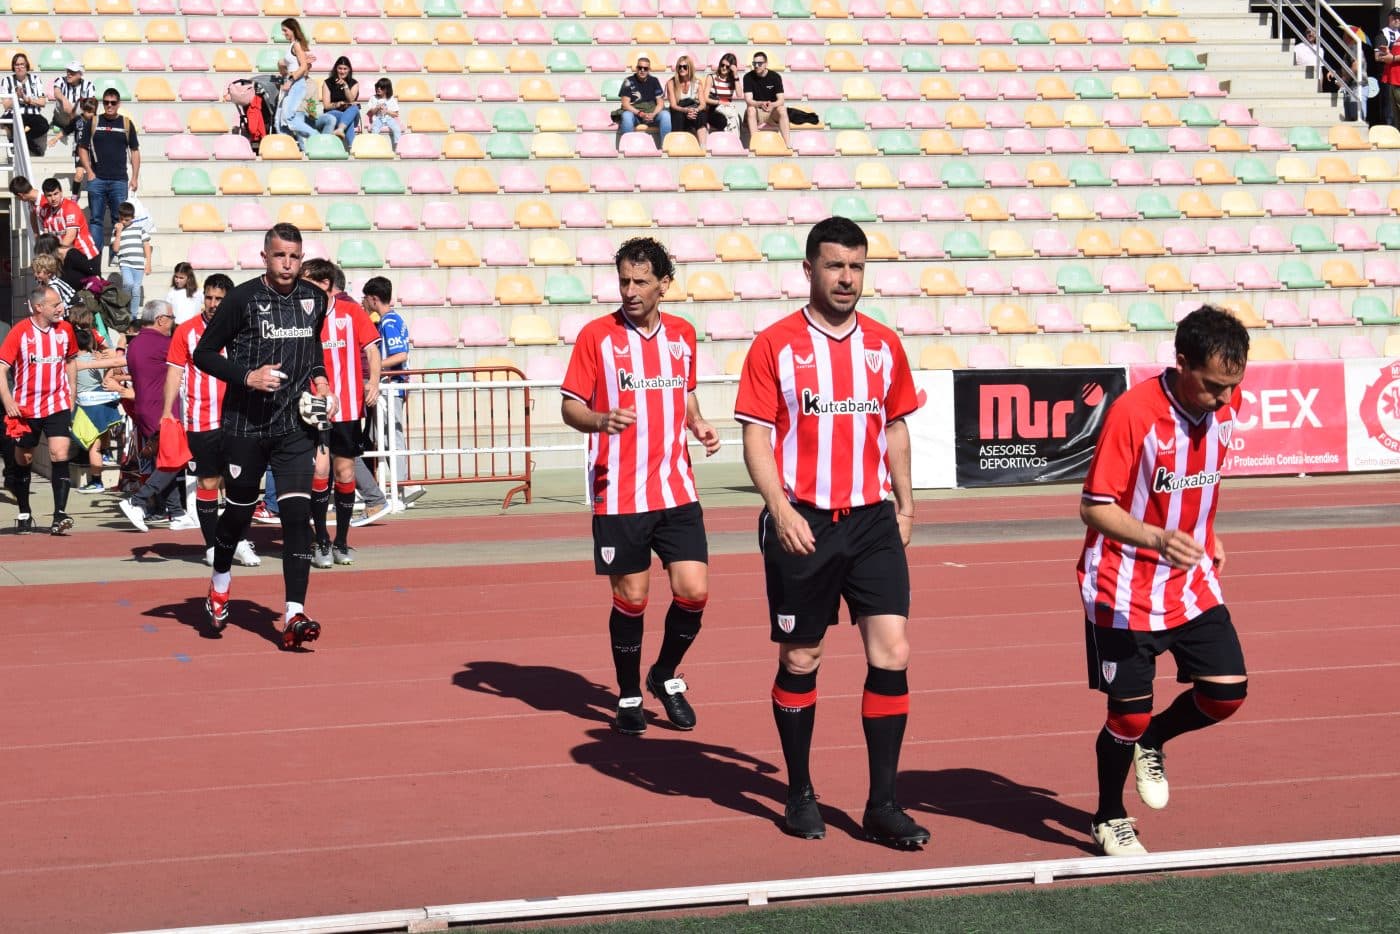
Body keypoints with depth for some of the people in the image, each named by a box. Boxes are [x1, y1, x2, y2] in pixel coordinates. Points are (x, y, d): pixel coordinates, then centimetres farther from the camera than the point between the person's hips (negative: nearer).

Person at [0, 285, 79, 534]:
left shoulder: (65, 330, 1)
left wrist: (71, 394, 14)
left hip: (57, 406, 1)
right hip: (25, 408, -1)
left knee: (59, 455, -14)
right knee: (24, 460, 11)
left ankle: (60, 516, -17)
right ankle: (24, 514, 28)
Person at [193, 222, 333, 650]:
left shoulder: (314, 300, 7)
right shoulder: (242, 299, -8)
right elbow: (204, 354, -3)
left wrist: (320, 379, 7)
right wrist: (247, 376, -17)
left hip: (295, 424, 3)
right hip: (246, 424, -3)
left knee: (297, 512, -10)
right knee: (239, 511, 9)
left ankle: (294, 615, -12)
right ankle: (219, 585, 39)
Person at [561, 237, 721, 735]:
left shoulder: (683, 334, 8)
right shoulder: (597, 334, -5)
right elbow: (570, 406, -4)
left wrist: (699, 423, 2)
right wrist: (600, 420, -25)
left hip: (676, 489, 3)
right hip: (618, 495, -3)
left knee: (694, 590, -3)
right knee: (631, 597, 2)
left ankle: (665, 676, 22)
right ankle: (629, 697, 21)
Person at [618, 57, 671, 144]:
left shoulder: (654, 81, 6)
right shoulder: (629, 81, -1)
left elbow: (660, 103, 3)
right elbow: (625, 104, -7)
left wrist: (653, 114, -18)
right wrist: (640, 114, -21)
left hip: (652, 113, 2)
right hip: (634, 112, -2)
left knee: (665, 115, -28)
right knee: (626, 115, -36)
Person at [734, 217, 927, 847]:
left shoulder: (884, 345, 9)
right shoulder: (775, 345, -3)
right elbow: (756, 435, -5)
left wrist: (904, 504, 14)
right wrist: (780, 508, -16)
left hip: (872, 519, 3)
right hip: (802, 523, -3)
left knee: (892, 654, -6)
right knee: (799, 660, 6)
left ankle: (882, 805, 1)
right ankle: (800, 793, 21)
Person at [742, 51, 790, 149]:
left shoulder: (775, 77, -8)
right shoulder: (748, 77, -9)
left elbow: (781, 100, -15)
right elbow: (748, 100, -18)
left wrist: (772, 105, -38)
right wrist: (761, 104, -39)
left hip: (773, 112, 0)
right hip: (757, 113, 0)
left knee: (782, 109, -30)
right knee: (751, 109, -32)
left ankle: (787, 143, -36)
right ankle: (754, 144, -42)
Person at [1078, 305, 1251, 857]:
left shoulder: (1224, 409, -2)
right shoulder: (1134, 412, -22)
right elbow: (1094, 507, -21)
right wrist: (1159, 538, -35)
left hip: (1191, 584, 6)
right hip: (1125, 591, -6)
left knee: (1226, 693, -3)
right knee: (1129, 713, 0)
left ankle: (1151, 743, 27)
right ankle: (1109, 821, 24)